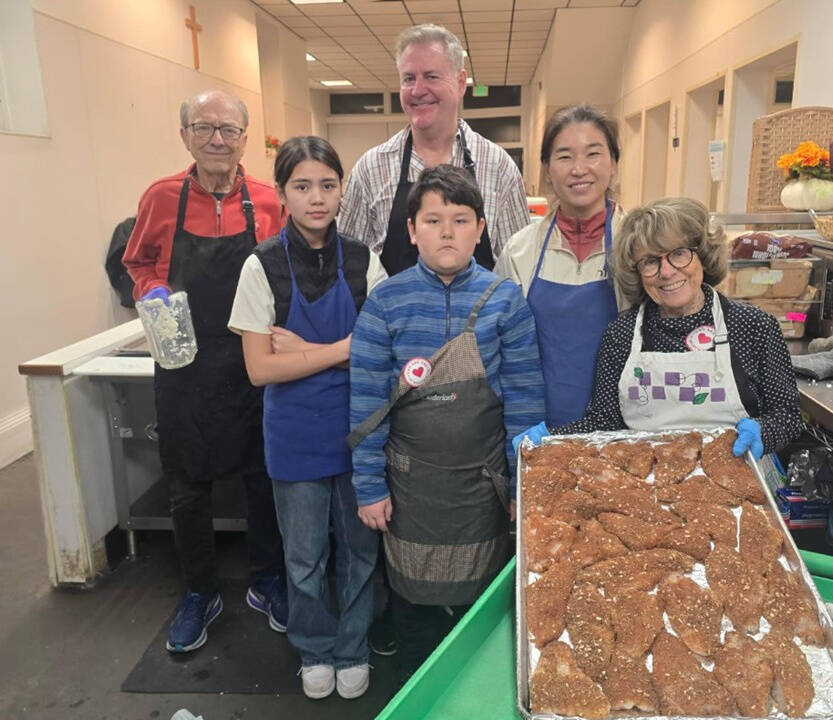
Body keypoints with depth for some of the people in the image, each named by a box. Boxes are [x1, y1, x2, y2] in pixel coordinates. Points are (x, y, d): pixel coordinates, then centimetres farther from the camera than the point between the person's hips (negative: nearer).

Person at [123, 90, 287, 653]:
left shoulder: (267, 202, -2)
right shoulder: (162, 198, -1)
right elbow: (138, 263, 12)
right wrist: (151, 290, -8)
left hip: (254, 366, 0)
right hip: (185, 368, 1)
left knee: (263, 477, 13)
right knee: (188, 487, 12)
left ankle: (267, 582, 35)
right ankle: (200, 594, 34)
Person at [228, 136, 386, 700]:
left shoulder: (363, 261, -4)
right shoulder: (264, 267, -8)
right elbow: (261, 368, -13)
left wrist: (305, 349, -16)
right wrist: (344, 348, -17)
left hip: (357, 428, 1)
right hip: (296, 435, -1)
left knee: (359, 546, 13)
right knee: (305, 554, 14)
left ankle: (353, 650, 37)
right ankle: (316, 651, 39)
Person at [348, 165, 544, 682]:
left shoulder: (505, 300, -7)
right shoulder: (386, 303, -8)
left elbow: (524, 396, -5)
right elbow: (367, 401, -5)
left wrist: (523, 484, -3)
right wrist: (370, 486, -4)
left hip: (483, 482, 0)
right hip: (411, 483, 0)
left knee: (480, 597, 16)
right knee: (415, 598, 17)